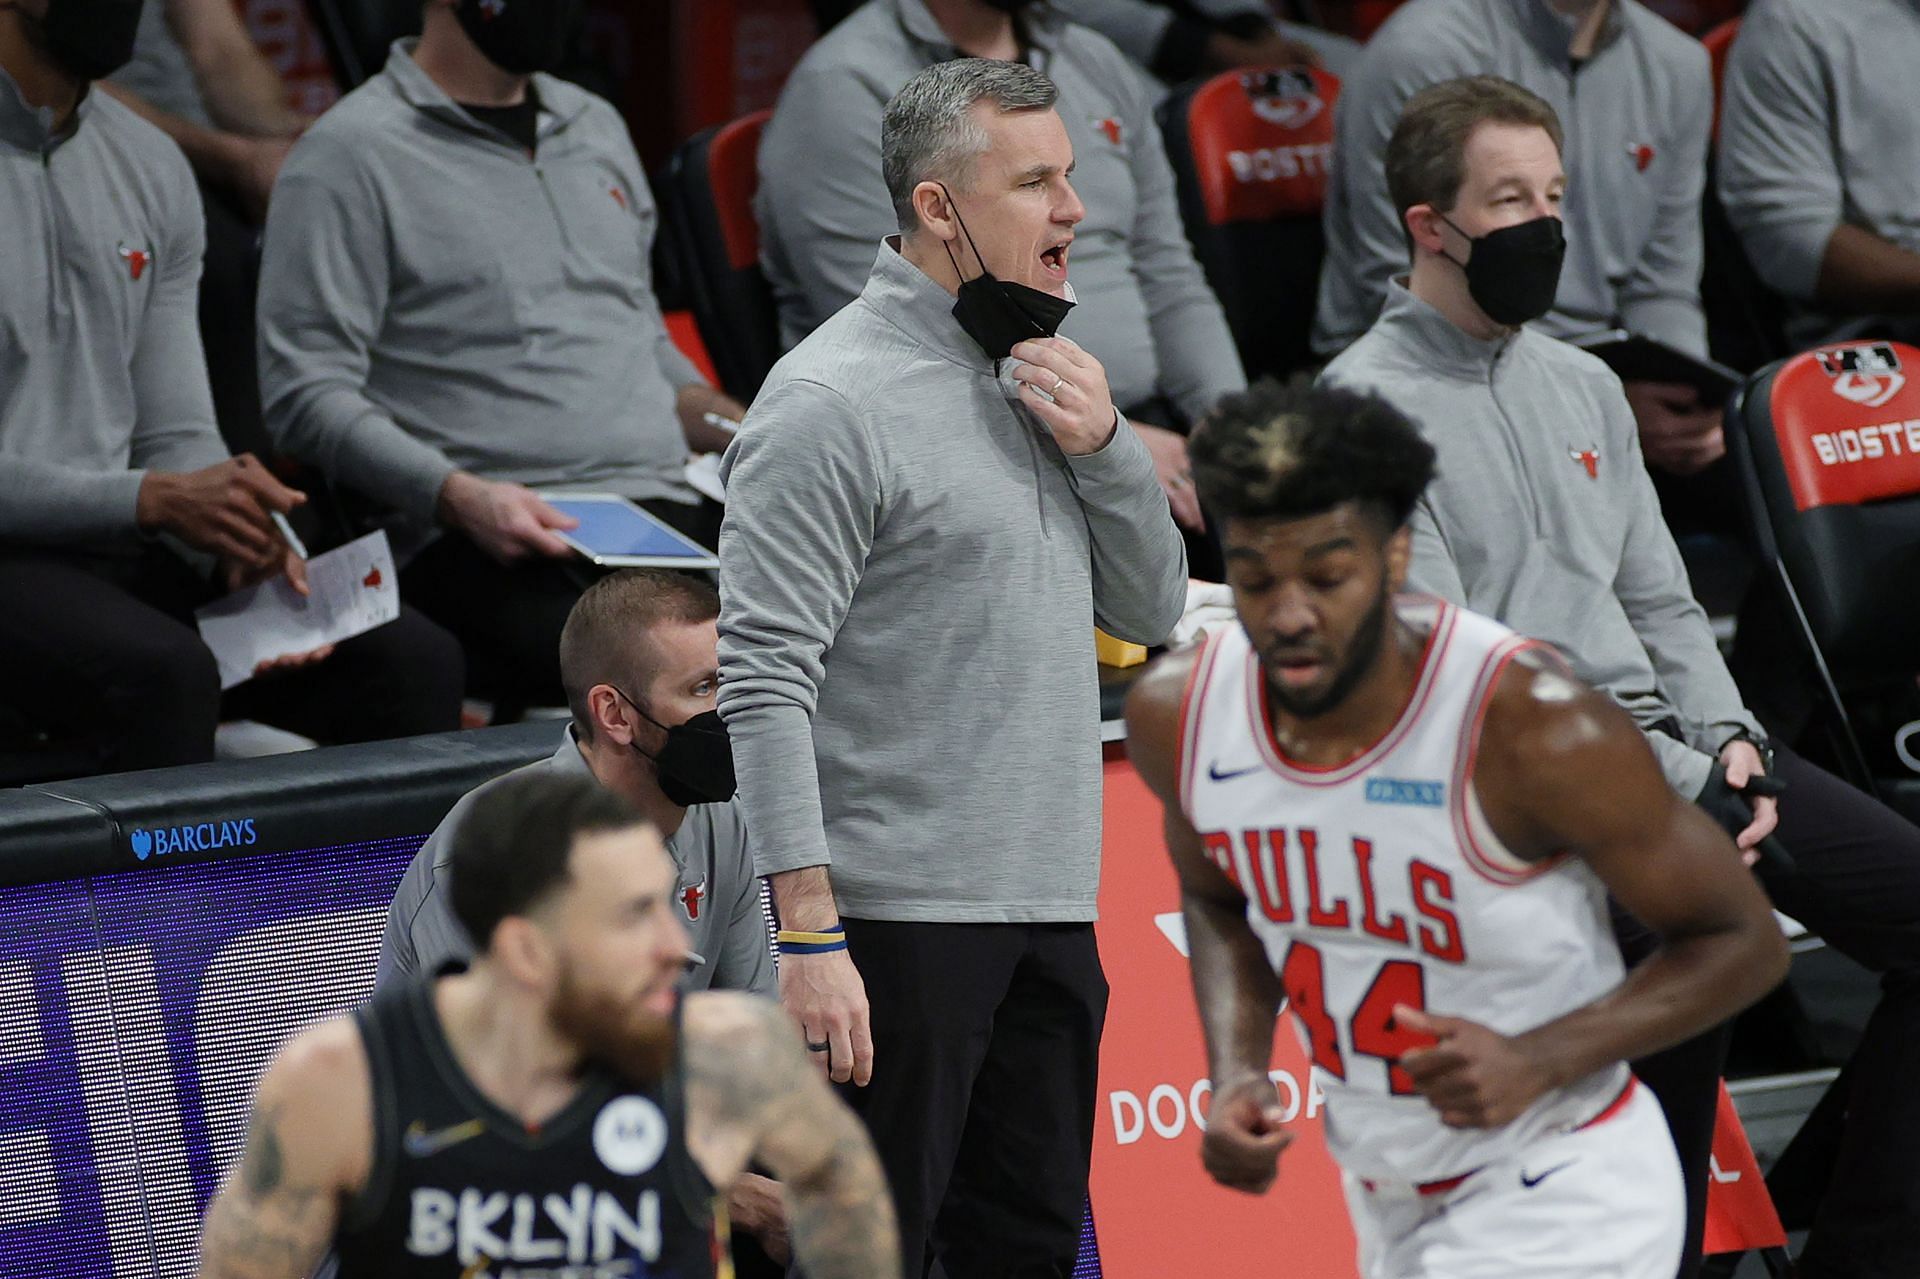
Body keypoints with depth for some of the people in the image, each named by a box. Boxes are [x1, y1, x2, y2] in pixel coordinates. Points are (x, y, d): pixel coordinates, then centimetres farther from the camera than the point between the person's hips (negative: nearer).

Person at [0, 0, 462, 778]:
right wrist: (153, 500, -20)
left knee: (412, 658, -14)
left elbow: (179, 437, 13)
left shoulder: (152, 169, 13)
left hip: (126, 544, 7)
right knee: (163, 673, -36)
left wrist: (244, 544, -8)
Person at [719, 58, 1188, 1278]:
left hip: (1050, 912, 8)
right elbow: (761, 681, -16)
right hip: (899, 923, -8)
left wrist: (1105, 445, 0)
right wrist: (807, 936, -22)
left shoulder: (1040, 380, 15)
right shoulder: (835, 399, -11)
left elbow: (1153, 611, 19)